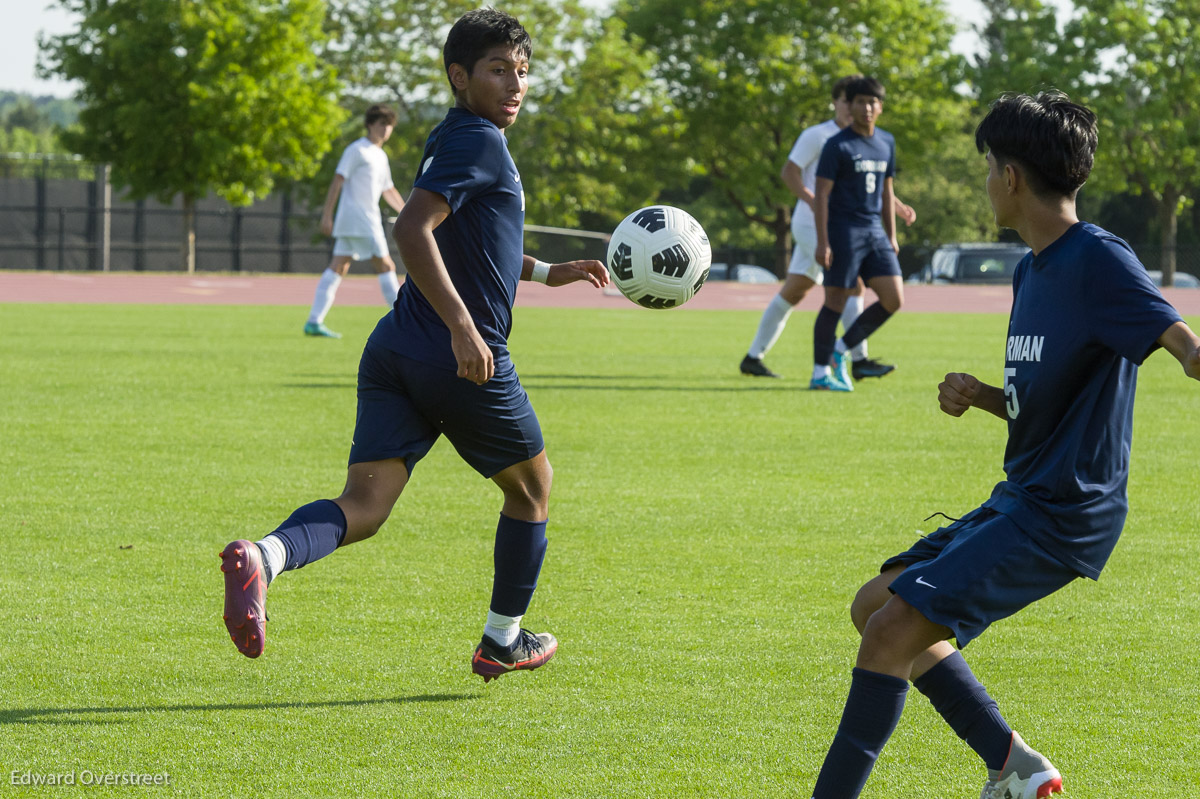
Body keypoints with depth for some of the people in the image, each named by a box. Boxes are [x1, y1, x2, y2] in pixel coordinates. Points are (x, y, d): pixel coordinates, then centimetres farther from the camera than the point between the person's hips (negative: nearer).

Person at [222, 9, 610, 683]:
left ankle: (263, 557, -36)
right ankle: (503, 643, 31)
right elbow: (413, 230, -24)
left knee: (363, 510, -6)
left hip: (397, 351, 8)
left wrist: (546, 272, 38)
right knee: (532, 487, 18)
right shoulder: (479, 142, -10)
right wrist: (463, 326, -29)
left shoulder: (458, 140, 20)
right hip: (466, 364, -8)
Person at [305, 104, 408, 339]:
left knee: (338, 267, 4)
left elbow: (389, 191, 31)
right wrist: (327, 215, -16)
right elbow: (337, 181, -11)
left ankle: (314, 322, 2)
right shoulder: (357, 150, -6)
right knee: (386, 266, -8)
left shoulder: (381, 156, 21)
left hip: (369, 220, 9)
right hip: (357, 218, -9)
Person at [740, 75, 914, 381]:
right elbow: (789, 171, -10)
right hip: (812, 225, -8)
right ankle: (859, 361, -19)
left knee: (793, 292, 11)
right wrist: (814, 202, -24)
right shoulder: (817, 135, -9)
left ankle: (753, 358, 17)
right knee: (852, 285, -17)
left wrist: (898, 207, 9)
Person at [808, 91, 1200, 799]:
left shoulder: (1098, 261, -16)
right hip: (1019, 501, 10)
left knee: (893, 629, -16)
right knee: (876, 604, 17)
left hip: (1063, 515, -10)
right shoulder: (1032, 272, 14)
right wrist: (977, 395, 2)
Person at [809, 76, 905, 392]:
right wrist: (822, 242, -17)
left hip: (874, 231, 7)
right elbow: (821, 194, -10)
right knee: (836, 300, -4)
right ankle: (820, 373, 4)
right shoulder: (837, 146, -8)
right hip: (844, 232, -6)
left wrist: (891, 236, 16)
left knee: (893, 299, -1)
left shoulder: (886, 143, 13)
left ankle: (841, 350, 12)